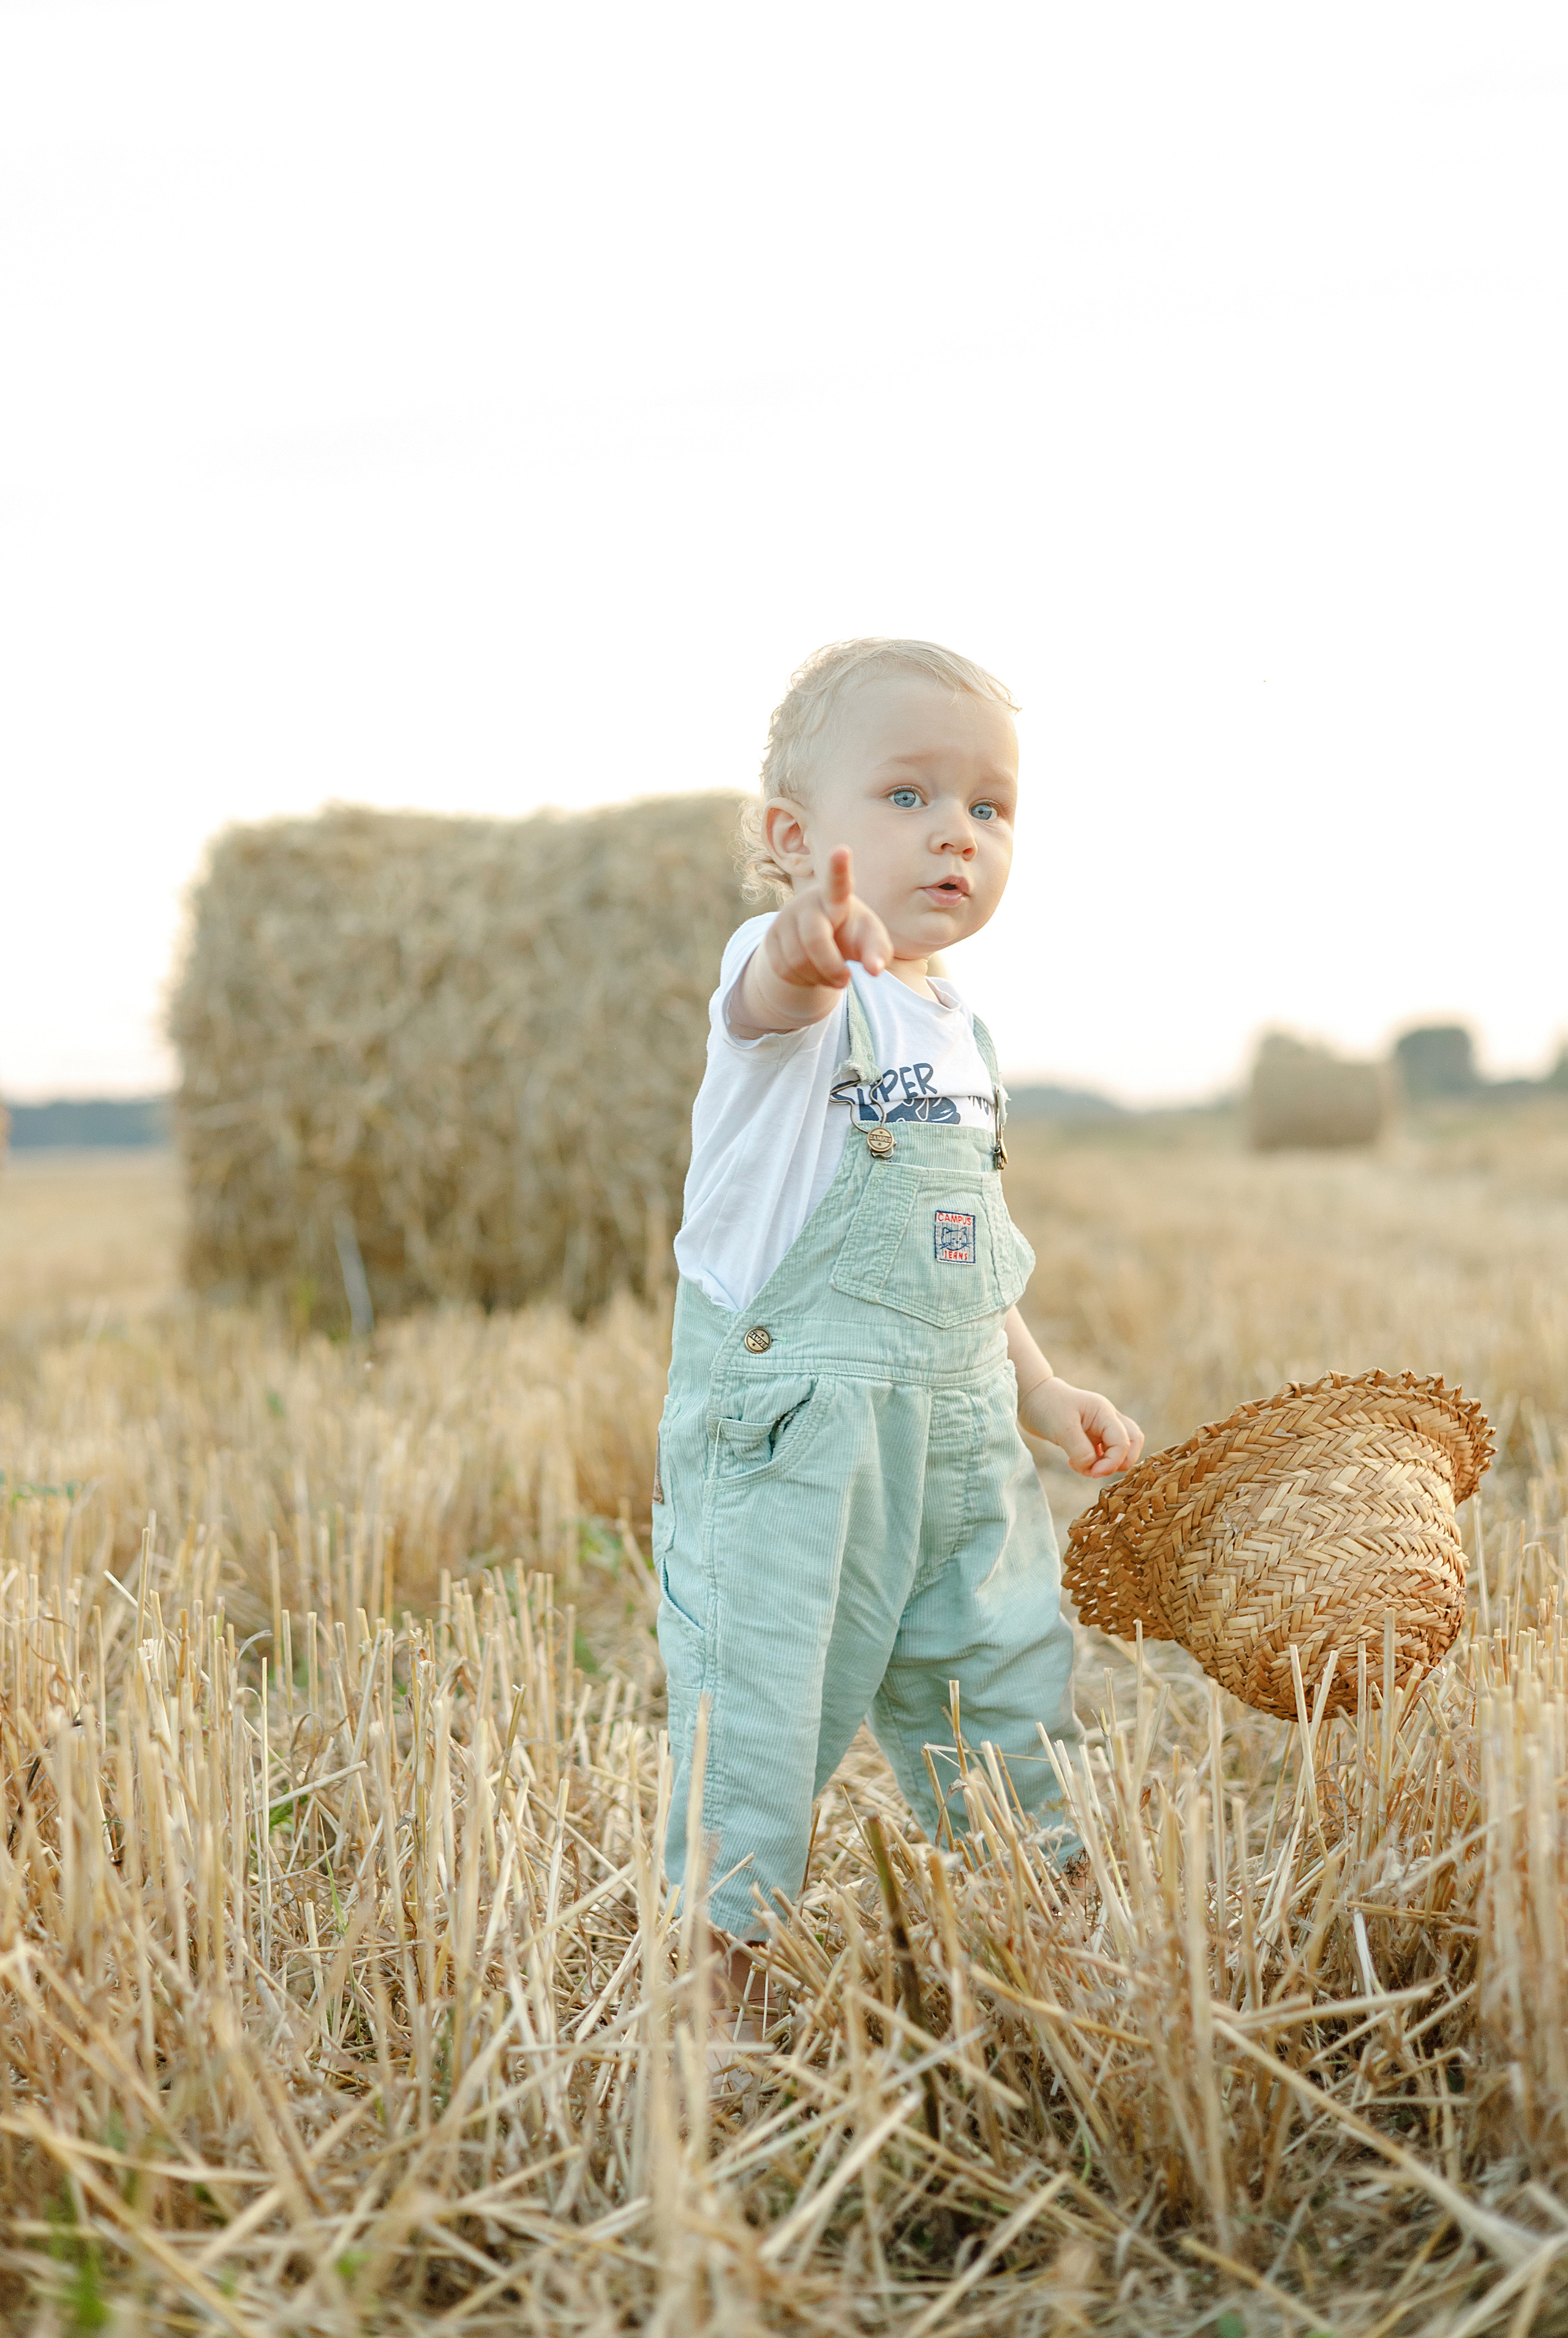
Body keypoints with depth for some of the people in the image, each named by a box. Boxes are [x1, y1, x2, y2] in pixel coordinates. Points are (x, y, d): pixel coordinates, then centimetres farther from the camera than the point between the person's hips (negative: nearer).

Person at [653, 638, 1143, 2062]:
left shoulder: (956, 1030, 15)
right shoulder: (806, 993, -10)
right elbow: (778, 992, -37)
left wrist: (1040, 1388, 17)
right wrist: (812, 946, -60)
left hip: (958, 1445, 8)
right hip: (786, 1434, -7)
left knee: (1011, 1697, 15)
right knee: (761, 1710, -6)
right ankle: (721, 1984, 9)